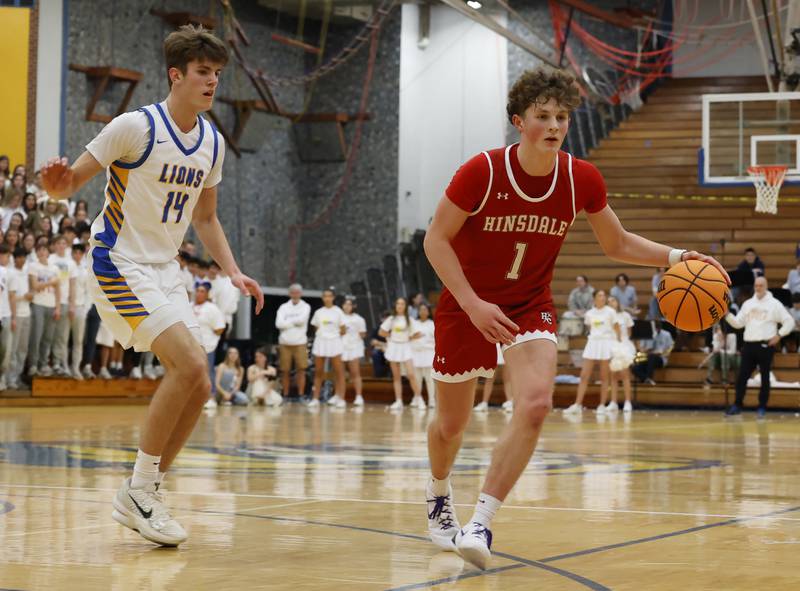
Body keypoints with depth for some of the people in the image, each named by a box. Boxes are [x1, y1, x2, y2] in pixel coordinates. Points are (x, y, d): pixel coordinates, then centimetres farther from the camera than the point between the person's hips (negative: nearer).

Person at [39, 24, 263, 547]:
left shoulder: (213, 143, 7)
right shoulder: (135, 127, -14)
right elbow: (70, 183, -11)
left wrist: (233, 272, 6)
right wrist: (57, 183, -35)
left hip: (165, 270, 8)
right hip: (119, 263, -8)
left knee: (199, 387, 0)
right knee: (189, 364, -22)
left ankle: (139, 499, 13)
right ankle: (141, 489, -9)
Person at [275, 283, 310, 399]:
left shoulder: (305, 307, 4)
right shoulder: (283, 307, 8)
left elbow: (302, 319, -15)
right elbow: (279, 323, -6)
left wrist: (288, 321, -4)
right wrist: (295, 322, -7)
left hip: (300, 343, -2)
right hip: (285, 343, 2)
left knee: (301, 370, -5)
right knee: (285, 371, 4)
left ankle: (301, 395, -2)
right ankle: (285, 396, 10)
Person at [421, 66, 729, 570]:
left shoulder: (582, 180, -12)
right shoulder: (482, 172, -22)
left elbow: (618, 244, 2)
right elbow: (436, 239, -15)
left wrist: (675, 257, -15)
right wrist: (474, 304, -23)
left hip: (531, 307, 2)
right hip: (467, 306, -2)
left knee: (535, 405, -24)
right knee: (452, 424, 11)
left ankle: (480, 524, -18)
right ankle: (439, 496, 45)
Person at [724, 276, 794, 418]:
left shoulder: (774, 304, 0)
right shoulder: (748, 304, 12)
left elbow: (789, 322, 0)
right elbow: (738, 323, 11)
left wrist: (779, 335, -9)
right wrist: (727, 314, -3)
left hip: (766, 345, -4)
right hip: (749, 344, 4)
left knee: (765, 378, 2)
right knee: (742, 376, 1)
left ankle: (762, 407, 9)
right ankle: (737, 405, 6)